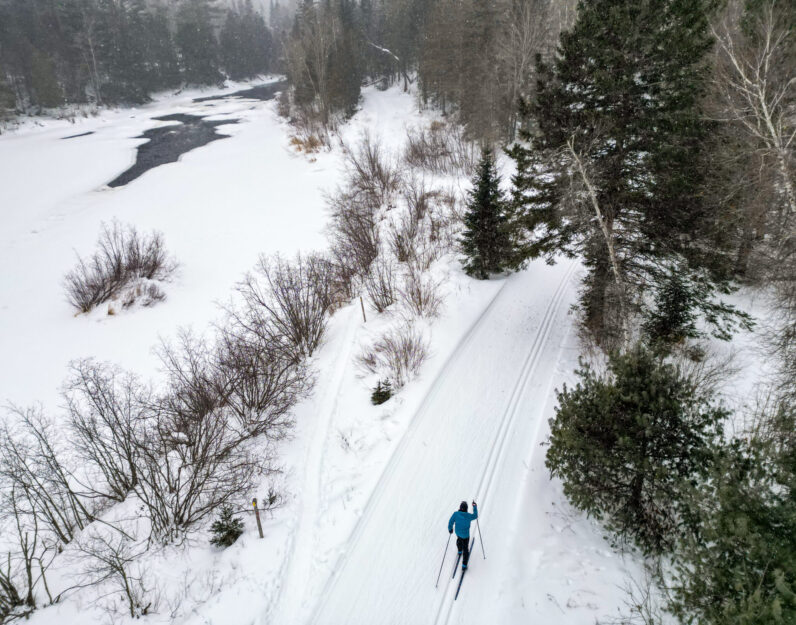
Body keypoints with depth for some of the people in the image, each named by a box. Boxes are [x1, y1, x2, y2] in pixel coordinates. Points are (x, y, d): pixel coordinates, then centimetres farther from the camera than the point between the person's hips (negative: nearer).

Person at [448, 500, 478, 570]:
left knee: (459, 539, 37)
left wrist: (450, 529, 6)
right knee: (465, 549, 16)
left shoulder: (455, 514, -26)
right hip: (465, 534, -3)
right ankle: (464, 564, 22)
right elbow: (475, 516, -7)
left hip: (458, 532, 3)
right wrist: (475, 507, 5)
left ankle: (460, 551, 61)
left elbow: (450, 523, -15)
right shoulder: (468, 516, -30)